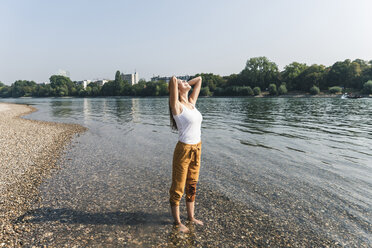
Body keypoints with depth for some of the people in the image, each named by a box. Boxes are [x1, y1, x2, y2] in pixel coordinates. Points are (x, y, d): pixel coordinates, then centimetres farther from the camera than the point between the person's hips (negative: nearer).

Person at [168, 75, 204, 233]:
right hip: (184, 149, -7)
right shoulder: (177, 106, -13)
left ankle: (191, 217, 36)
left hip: (197, 149, 7)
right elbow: (173, 79, -25)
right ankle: (177, 222, 24)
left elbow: (199, 79, 17)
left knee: (192, 185, 19)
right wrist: (175, 82, -4)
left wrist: (187, 85, 13)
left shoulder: (192, 102, 8)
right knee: (178, 187, 8)